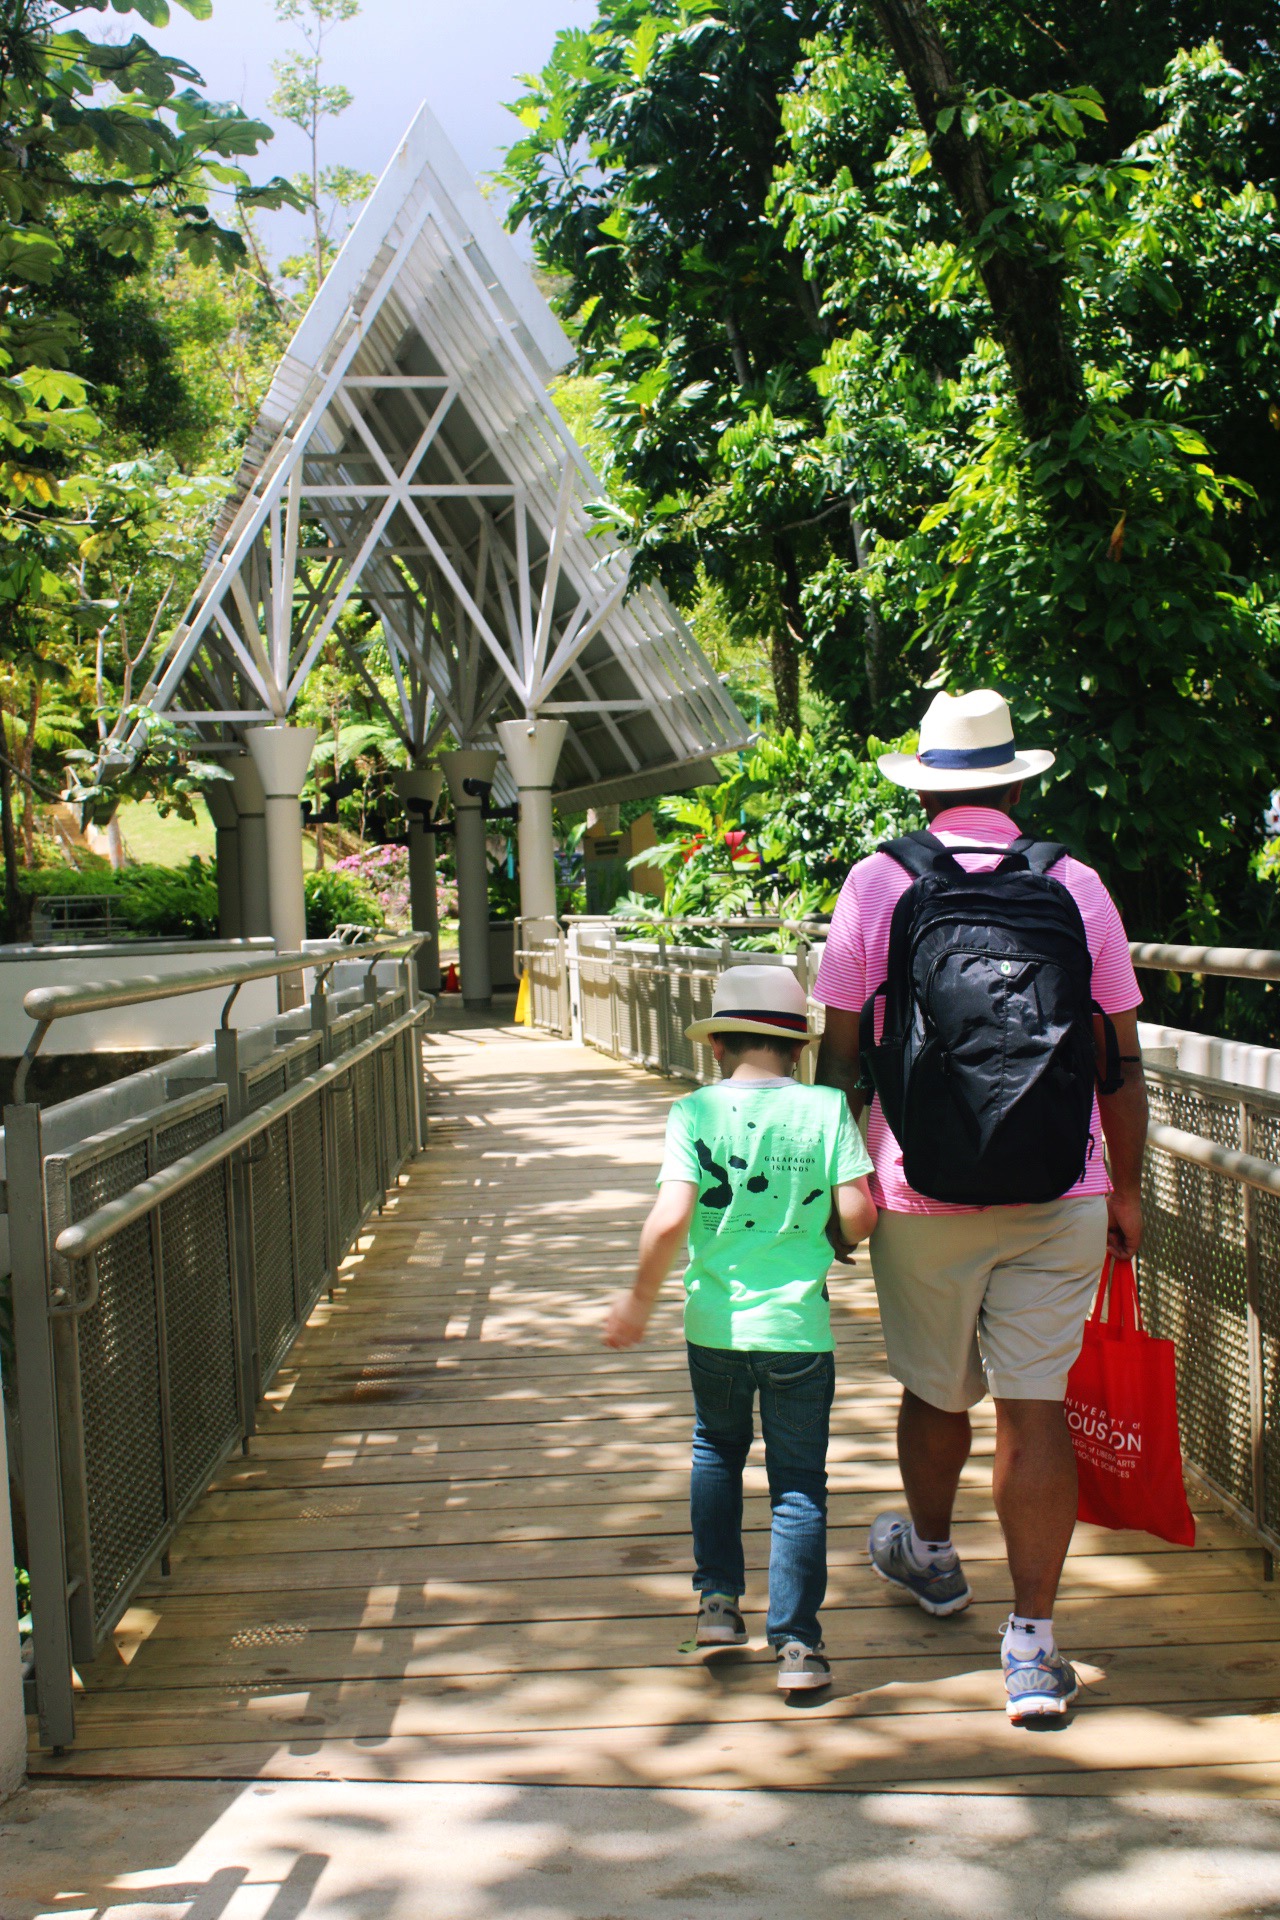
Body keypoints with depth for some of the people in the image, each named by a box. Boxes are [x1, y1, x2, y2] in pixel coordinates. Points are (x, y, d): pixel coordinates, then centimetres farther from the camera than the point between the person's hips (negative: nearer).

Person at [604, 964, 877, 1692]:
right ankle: (797, 1644, 7)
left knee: (717, 1450, 26)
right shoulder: (827, 1108, -6)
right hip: (799, 1326, -1)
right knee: (799, 1481, 9)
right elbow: (858, 1216, -11)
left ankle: (719, 1599, 27)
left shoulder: (695, 1112, -7)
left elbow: (671, 1219, -16)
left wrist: (640, 1297, -3)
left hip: (715, 1325, 1)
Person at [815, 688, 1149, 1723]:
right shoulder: (1076, 886, 0)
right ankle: (1034, 1645, 6)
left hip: (920, 1191, 0)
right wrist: (1128, 1186, 13)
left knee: (936, 1391, 18)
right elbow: (1120, 1057, 3)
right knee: (1035, 1404, 4)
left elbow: (842, 1055, -1)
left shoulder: (877, 884, -3)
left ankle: (930, 1557, 43)